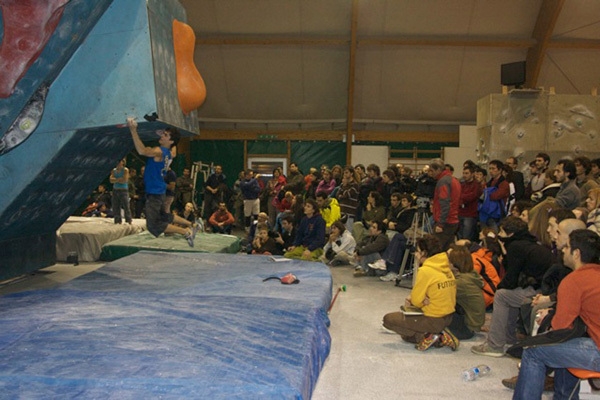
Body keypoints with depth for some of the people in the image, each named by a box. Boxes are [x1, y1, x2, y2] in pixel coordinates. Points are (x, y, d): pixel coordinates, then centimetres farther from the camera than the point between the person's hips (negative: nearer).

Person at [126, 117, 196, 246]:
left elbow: (142, 151, -39)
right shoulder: (170, 153, 4)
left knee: (153, 226, -6)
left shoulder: (159, 151, -21)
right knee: (163, 216, 29)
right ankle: (191, 225, 34)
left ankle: (186, 232, -4)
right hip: (159, 191, 9)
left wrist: (133, 130, -40)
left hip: (154, 193, -9)